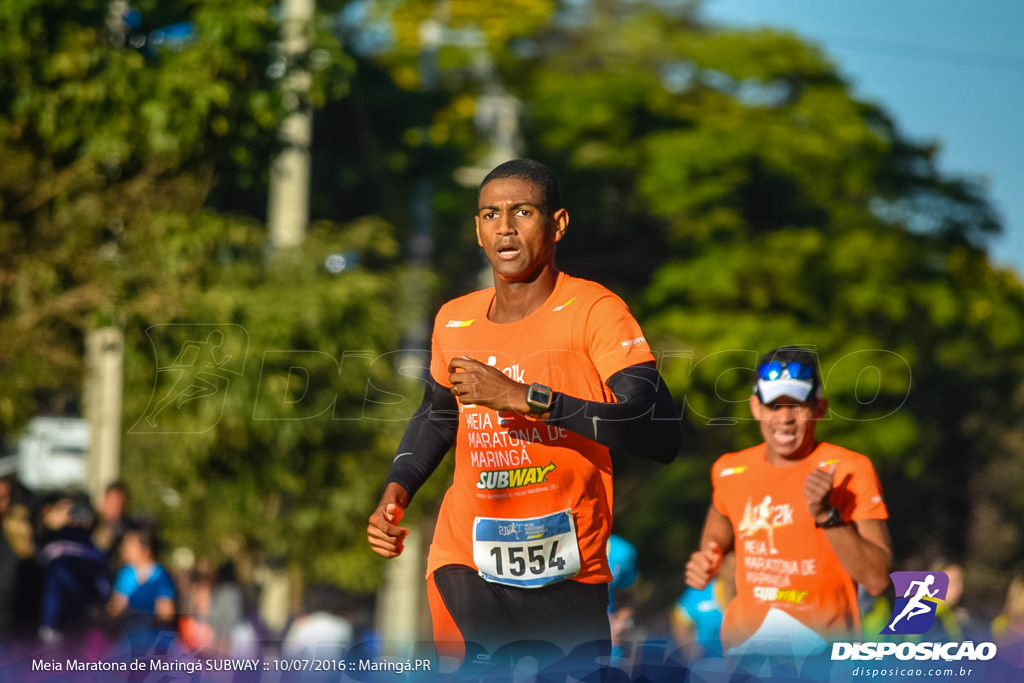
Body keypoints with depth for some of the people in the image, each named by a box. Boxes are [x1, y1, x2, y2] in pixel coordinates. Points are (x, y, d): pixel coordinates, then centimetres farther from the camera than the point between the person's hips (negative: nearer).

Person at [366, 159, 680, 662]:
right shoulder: (454, 321, 7)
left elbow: (660, 434, -24)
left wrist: (524, 398, -27)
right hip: (467, 566, 2)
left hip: (571, 574, -2)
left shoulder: (593, 311, -10)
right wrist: (395, 492, 9)